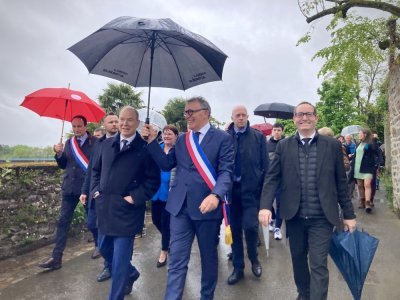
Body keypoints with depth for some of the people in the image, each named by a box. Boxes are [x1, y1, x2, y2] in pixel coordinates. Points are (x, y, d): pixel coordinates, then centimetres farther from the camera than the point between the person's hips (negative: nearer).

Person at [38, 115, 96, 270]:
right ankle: (56, 258, 9)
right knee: (63, 221, 3)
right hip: (70, 187, 4)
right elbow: (63, 165, 10)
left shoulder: (95, 142, -6)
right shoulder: (69, 142, 9)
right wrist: (59, 153, -8)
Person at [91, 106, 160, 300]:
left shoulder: (145, 147, -10)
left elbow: (153, 179, -8)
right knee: (104, 248, 21)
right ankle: (131, 274, 46)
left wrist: (135, 198, -14)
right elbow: (96, 169, 19)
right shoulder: (107, 144, 8)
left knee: (120, 259, 1)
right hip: (104, 207, 7)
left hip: (127, 210, -6)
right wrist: (96, 189, 6)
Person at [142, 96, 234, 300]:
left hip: (207, 206, -3)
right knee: (176, 260, 6)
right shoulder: (181, 139, 12)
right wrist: (152, 141, 3)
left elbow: (226, 171, -13)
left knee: (209, 257, 17)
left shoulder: (223, 138, -4)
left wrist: (216, 195, -30)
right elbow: (166, 164, 11)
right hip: (180, 206, 3)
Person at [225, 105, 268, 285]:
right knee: (234, 229, 9)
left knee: (250, 226, -7)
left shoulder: (258, 137, 2)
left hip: (251, 188, -1)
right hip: (231, 188, 2)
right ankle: (238, 268, 27)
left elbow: (265, 165, 1)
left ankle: (254, 258, 25)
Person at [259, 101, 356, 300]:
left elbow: (341, 183, 3)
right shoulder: (283, 146, 1)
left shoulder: (332, 145, -1)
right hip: (294, 216, 2)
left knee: (318, 265, -2)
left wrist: (349, 214, 5)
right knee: (298, 259, 19)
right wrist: (265, 206, -16)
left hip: (322, 217, -2)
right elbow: (272, 177, -4)